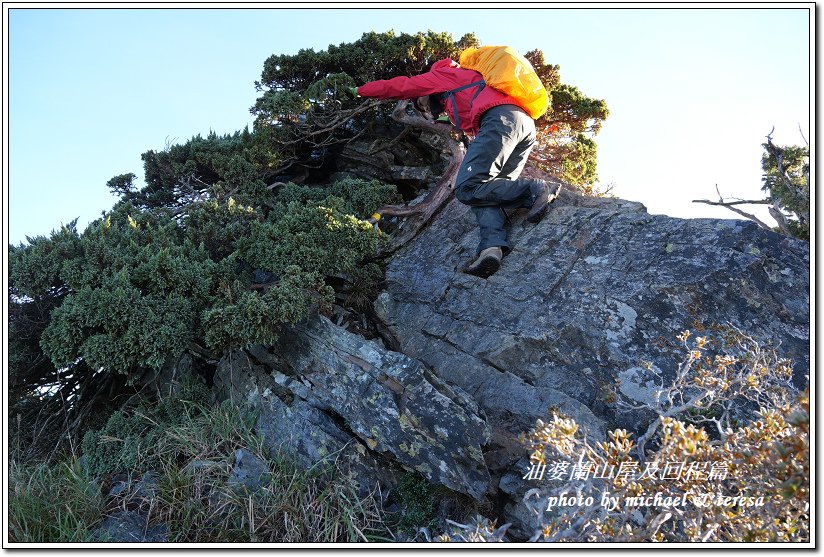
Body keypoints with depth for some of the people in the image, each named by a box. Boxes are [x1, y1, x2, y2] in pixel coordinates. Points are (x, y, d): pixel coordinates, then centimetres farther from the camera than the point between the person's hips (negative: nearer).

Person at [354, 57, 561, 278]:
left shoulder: (441, 75, 22)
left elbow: (400, 86, 27)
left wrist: (360, 90, 40)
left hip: (501, 119, -9)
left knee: (467, 189, -17)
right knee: (484, 187, 0)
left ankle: (536, 190, -17)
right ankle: (493, 245, -25)